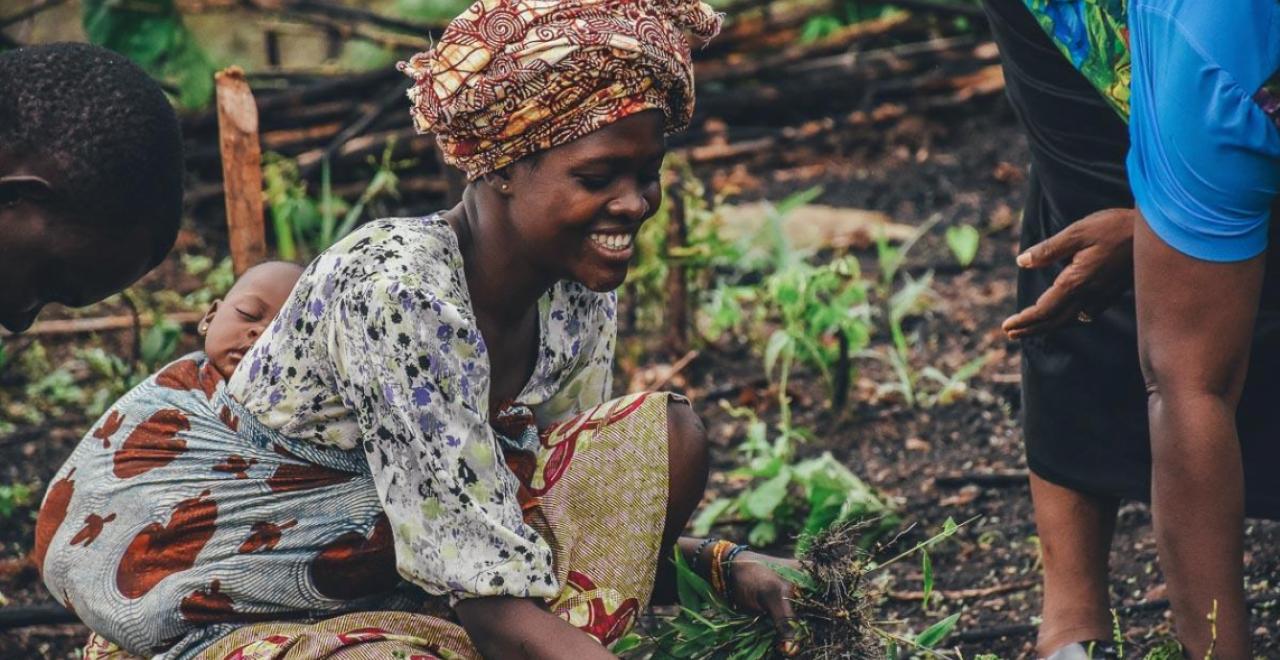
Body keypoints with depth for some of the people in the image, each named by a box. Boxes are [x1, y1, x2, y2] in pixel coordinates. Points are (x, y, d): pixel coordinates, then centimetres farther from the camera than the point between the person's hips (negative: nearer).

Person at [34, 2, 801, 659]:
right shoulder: (391, 287, -29)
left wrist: (723, 563, -5)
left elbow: (590, 504, 10)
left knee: (667, 434, -7)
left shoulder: (581, 294, -4)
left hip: (413, 586, 8)